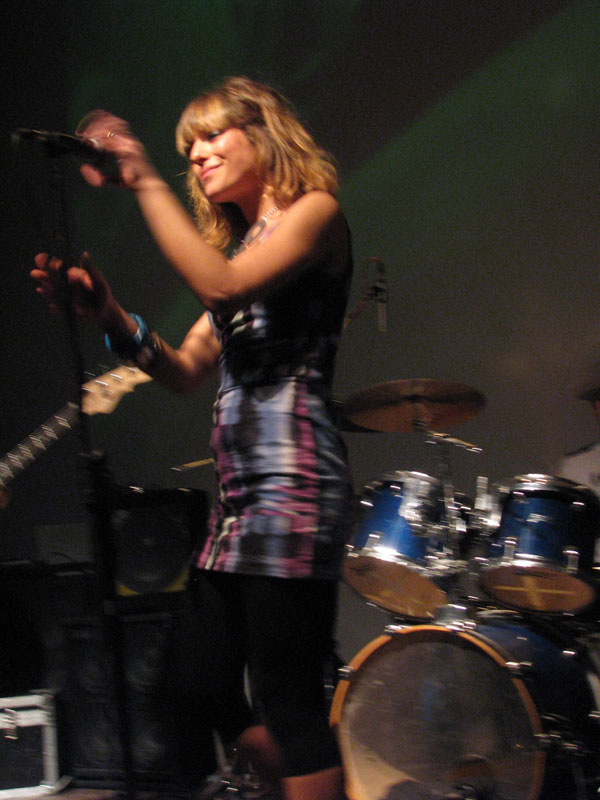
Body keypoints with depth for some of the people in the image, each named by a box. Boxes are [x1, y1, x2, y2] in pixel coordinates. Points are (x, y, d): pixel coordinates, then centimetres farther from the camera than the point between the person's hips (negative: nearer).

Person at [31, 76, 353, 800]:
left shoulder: (315, 212, 1)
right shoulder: (241, 241, 24)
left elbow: (222, 286, -18)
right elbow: (185, 370, 18)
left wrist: (145, 183, -12)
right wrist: (107, 314, 4)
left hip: (292, 477, -9)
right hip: (236, 489, 9)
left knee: (286, 695, -9)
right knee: (218, 694, 10)